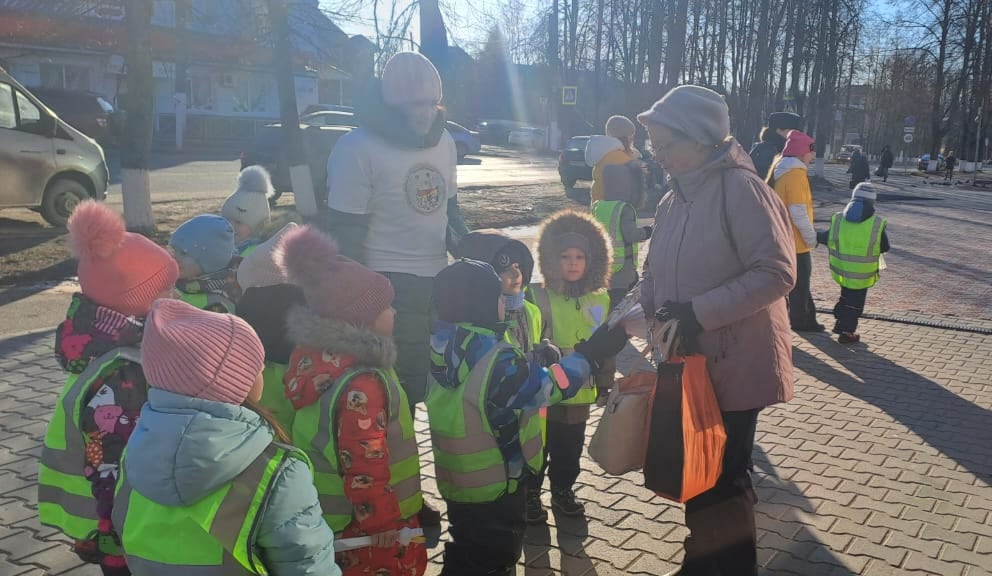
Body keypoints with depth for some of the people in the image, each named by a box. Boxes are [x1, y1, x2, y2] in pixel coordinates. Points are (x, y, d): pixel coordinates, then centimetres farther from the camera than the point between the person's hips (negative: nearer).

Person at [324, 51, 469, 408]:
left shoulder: (443, 141, 8)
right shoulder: (357, 149, -13)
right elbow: (345, 232, -13)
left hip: (437, 281, 7)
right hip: (387, 288, -7)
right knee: (403, 385, -4)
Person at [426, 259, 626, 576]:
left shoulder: (446, 342, -1)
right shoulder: (489, 355, -30)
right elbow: (543, 388, -25)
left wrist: (534, 357, -3)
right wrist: (588, 354, -19)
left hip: (460, 476, 9)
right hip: (494, 481, -8)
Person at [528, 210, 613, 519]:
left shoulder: (600, 300, 0)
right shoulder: (542, 299, -14)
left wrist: (605, 383, 10)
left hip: (580, 393, 4)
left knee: (570, 448, 17)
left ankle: (563, 491, 37)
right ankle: (531, 494, 28)